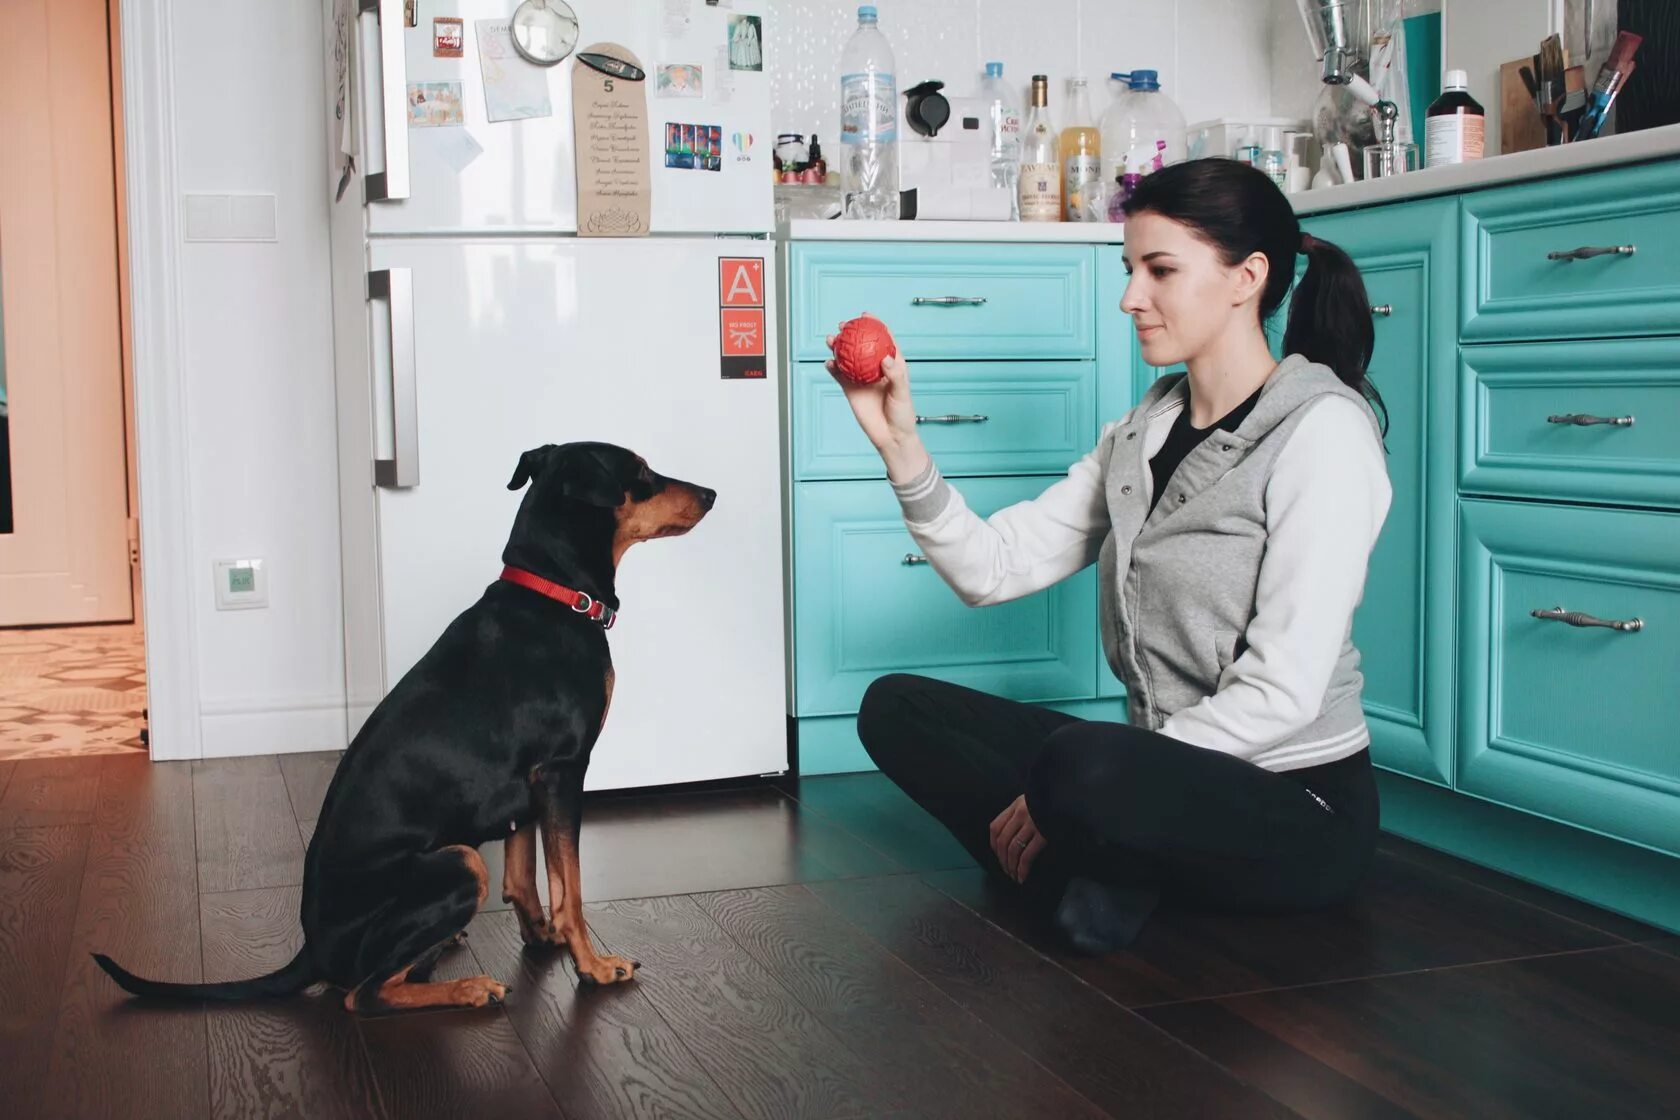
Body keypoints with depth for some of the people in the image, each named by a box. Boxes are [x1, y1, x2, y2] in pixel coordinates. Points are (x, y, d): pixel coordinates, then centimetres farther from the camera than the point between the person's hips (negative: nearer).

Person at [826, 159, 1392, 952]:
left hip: (1296, 805, -8)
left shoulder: (1320, 430, -14)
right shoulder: (1143, 433, 9)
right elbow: (995, 567, 1)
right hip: (1165, 773, 8)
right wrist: (899, 446, -13)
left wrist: (1064, 796, -21)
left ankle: (1088, 873, -5)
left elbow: (1284, 690, -21)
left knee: (1084, 762, -38)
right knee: (897, 708, 3)